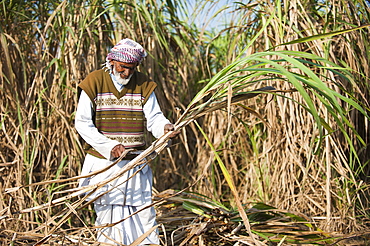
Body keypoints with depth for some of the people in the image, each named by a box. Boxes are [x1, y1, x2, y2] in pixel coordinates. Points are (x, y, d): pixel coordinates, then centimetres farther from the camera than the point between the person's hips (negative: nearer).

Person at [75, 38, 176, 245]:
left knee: (143, 212, 6)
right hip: (104, 163, -2)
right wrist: (110, 146, -20)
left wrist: (165, 127, -25)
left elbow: (154, 117, 0)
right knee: (109, 215, 4)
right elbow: (82, 123, -9)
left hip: (136, 164, 2)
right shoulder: (94, 82, -6)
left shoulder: (143, 84, 3)